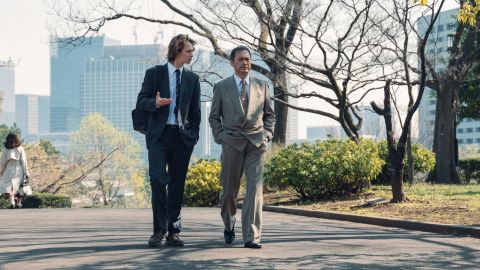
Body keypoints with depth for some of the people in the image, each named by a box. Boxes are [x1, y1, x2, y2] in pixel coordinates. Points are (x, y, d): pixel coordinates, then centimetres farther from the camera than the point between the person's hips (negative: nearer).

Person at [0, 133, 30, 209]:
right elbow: (23, 162, -3)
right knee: (19, 187, 15)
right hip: (19, 170, 1)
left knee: (8, 187, -2)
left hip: (9, 171, -1)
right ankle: (19, 203, 19)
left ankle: (12, 202, -23)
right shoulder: (20, 149, -3)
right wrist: (26, 173, 1)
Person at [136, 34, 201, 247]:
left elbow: (195, 111, 14)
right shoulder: (154, 73, 5)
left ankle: (173, 232, 11)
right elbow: (141, 102, 3)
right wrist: (155, 103, -18)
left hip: (182, 136, 3)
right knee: (158, 179, -15)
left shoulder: (192, 79, 12)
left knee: (177, 185, 4)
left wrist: (194, 136, 4)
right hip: (158, 134, -2)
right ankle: (159, 228, -3)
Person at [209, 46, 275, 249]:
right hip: (232, 143, 0)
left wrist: (267, 134, 2)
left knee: (255, 189, -11)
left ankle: (251, 236, -12)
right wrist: (220, 138, -2)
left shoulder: (262, 86, 10)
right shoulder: (221, 87, 6)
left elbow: (269, 115, 16)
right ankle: (229, 225, 34)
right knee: (229, 190, 6)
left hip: (256, 143, 1)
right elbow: (214, 117, 10)